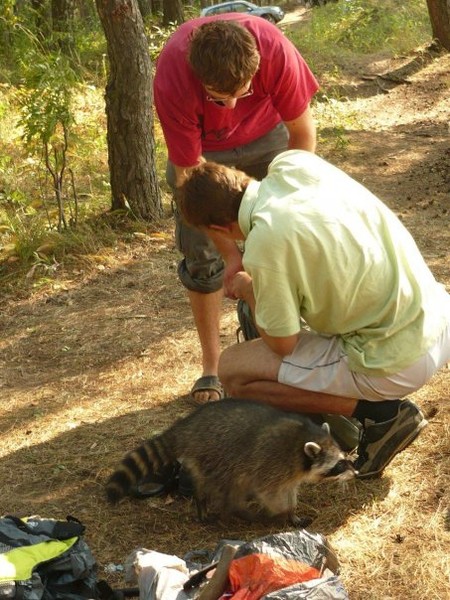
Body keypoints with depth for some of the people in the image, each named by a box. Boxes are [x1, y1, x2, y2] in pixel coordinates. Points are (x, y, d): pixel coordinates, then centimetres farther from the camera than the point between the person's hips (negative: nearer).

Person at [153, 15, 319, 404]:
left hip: (266, 134, 1)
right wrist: (231, 254, -32)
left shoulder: (275, 50, -38)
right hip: (200, 146, -1)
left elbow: (302, 133, -22)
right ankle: (212, 368, 11)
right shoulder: (172, 80, -40)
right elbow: (190, 174, -31)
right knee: (201, 256, -2)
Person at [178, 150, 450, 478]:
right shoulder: (296, 162, -3)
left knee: (233, 370, 0)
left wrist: (248, 291, 10)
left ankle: (378, 414, 0)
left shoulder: (265, 241, -22)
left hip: (399, 363, -8)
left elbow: (282, 345, -9)